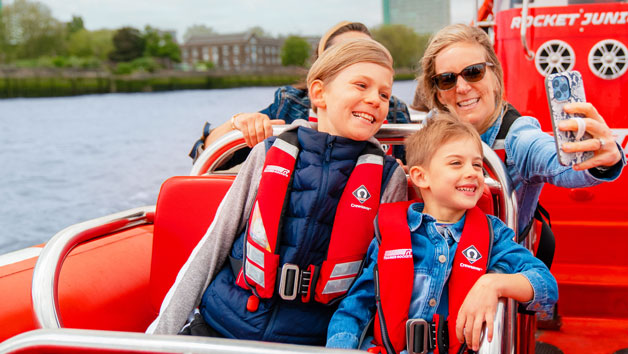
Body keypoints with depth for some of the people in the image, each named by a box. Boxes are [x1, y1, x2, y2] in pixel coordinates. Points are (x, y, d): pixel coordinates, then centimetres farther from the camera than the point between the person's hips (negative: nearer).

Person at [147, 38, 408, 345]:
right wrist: (163, 332, -4)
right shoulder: (270, 154, -1)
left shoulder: (389, 178, -2)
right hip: (220, 326, -4)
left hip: (309, 339, 5)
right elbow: (212, 246, 1)